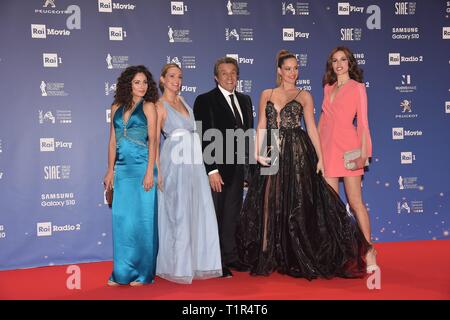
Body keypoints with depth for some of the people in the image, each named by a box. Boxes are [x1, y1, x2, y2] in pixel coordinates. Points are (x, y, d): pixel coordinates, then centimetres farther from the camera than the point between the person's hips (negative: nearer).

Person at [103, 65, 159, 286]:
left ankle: (142, 272, 10)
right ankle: (123, 272, 17)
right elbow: (112, 141, 15)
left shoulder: (148, 106, 1)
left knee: (142, 218, 0)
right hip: (122, 168, 5)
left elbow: (152, 140, -6)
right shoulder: (116, 108, 13)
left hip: (142, 166, -4)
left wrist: (150, 171, -13)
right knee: (121, 219, 6)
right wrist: (110, 170, 10)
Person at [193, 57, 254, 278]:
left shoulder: (245, 100, 13)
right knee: (214, 216, 3)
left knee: (232, 215, 13)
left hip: (237, 168, 6)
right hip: (216, 168, -6)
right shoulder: (205, 101, -6)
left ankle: (230, 257, 24)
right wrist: (211, 170, -18)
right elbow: (203, 137, -12)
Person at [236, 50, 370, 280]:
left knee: (298, 204, -1)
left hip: (297, 154, -2)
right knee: (270, 203, 3)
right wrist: (257, 153, -5)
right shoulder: (266, 94, 12)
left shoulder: (304, 96, 7)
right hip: (273, 155, 2)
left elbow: (311, 128, 2)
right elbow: (261, 127, 8)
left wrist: (320, 158, -5)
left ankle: (298, 259, 12)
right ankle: (269, 258, 14)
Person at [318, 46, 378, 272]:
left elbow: (362, 122, -2)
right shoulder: (328, 88, 17)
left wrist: (363, 153, -11)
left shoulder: (357, 87, 4)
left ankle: (369, 251, 2)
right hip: (327, 147, 5)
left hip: (347, 147, -4)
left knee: (355, 201, -6)